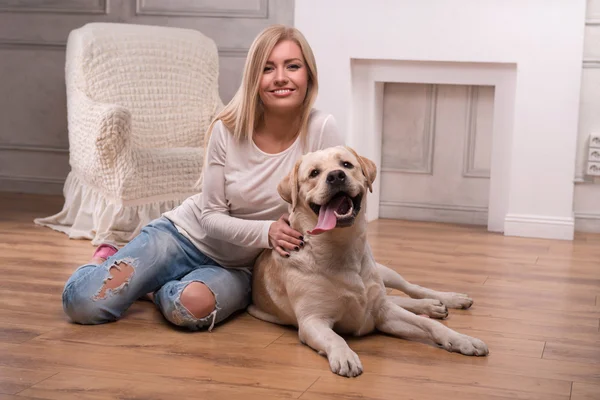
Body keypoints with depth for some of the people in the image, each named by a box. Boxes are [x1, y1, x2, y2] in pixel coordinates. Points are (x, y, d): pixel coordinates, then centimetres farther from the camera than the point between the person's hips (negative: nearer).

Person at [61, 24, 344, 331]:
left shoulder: (321, 130, -17)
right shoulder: (227, 130, -14)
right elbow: (211, 216, -10)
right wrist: (266, 231, -28)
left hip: (238, 267, 0)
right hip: (187, 233, 1)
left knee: (193, 305, -36)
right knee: (81, 303, -14)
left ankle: (158, 288, 1)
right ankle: (107, 260, 22)